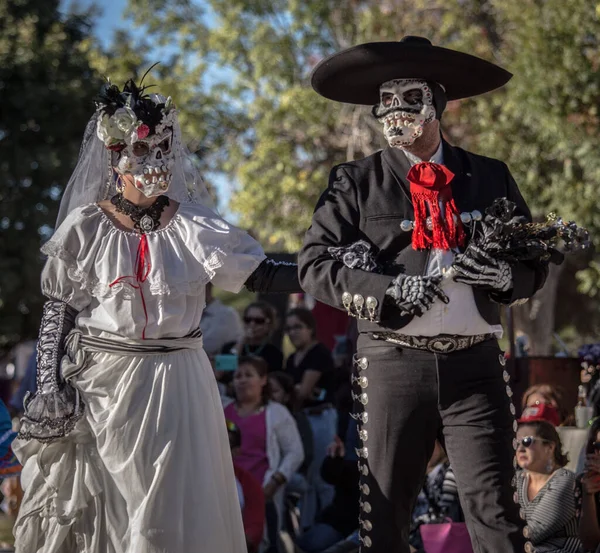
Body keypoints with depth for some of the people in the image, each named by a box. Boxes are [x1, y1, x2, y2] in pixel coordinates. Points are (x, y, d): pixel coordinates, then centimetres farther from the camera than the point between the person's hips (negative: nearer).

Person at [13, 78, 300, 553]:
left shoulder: (193, 226, 1)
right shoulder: (86, 227, -1)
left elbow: (260, 275, -3)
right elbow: (57, 314, 1)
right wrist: (50, 388, -6)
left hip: (175, 382, 1)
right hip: (101, 383, -1)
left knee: (173, 506, 2)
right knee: (96, 510, 5)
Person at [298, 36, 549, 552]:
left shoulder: (490, 177, 12)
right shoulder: (356, 181, 6)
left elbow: (536, 263, 15)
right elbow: (314, 264, -1)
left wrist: (505, 276, -9)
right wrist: (387, 291, -15)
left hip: (475, 361, 1)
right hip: (392, 361, -1)